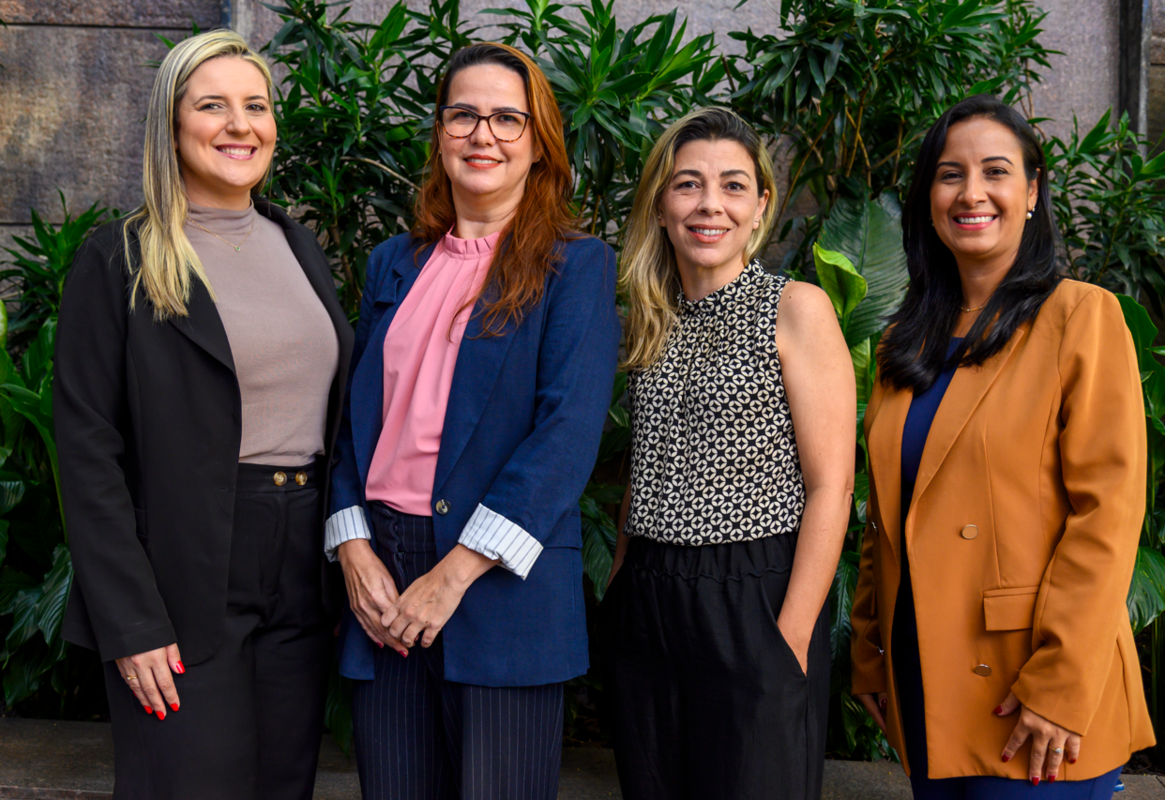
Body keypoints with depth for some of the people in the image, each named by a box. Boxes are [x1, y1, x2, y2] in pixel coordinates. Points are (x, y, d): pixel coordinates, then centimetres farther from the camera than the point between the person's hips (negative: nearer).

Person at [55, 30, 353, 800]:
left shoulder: (301, 246, 12)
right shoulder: (120, 260, -5)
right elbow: (89, 453, -9)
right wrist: (130, 624, -14)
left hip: (303, 581, 6)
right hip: (186, 588, -5)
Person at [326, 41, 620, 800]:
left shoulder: (576, 266, -1)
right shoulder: (394, 264, 14)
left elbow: (569, 430, -11)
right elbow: (355, 416, 11)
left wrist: (457, 571, -15)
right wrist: (355, 550, -3)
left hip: (503, 590, -4)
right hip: (380, 575, 4)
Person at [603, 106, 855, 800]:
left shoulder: (796, 309, -7)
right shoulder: (653, 321, 11)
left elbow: (830, 487, -11)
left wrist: (791, 640, -15)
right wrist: (619, 584, 11)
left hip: (755, 604, -5)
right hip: (647, 606, 5)